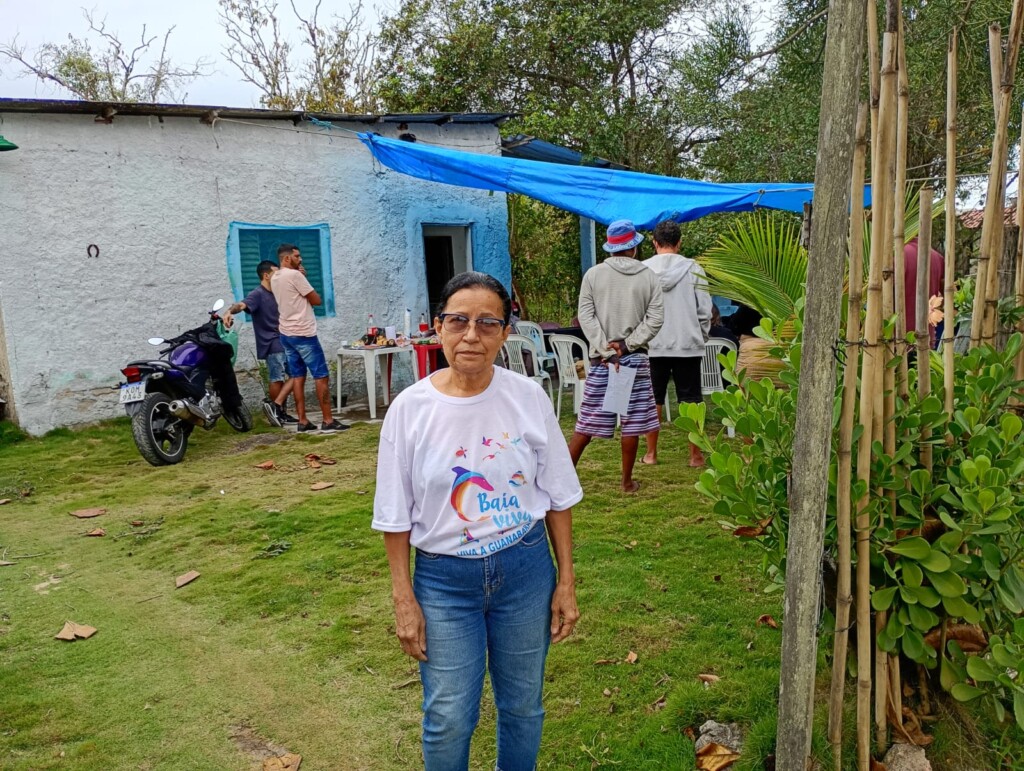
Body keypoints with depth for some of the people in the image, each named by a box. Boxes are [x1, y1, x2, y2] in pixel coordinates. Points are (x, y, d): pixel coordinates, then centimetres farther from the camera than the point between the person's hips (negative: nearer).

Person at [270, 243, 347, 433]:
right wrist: (307, 296, 7)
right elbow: (316, 300, -11)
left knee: (297, 377, 10)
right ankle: (328, 420, -3)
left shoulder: (274, 278, 11)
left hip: (286, 334, 9)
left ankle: (302, 421, 9)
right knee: (321, 376, -4)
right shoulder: (294, 275, -15)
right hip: (303, 334, -9)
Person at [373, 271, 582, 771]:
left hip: (525, 569, 1)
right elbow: (396, 516, -3)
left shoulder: (528, 398, -9)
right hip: (443, 579, -1)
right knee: (448, 720, 6)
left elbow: (558, 498, 0)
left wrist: (566, 582, 1)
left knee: (522, 706, 17)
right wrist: (404, 599, -3)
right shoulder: (410, 409, -11)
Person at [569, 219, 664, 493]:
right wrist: (627, 345, -8)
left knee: (588, 421, 7)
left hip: (601, 358, 1)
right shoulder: (649, 277, 2)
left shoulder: (593, 274, 1)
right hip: (636, 358, -1)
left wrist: (607, 352, -7)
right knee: (632, 422, 6)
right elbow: (655, 319, -6)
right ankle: (627, 481, 12)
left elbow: (586, 317, -5)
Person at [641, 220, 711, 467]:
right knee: (691, 401, 7)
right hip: (687, 344, 0)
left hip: (653, 345, 1)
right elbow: (705, 310, -3)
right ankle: (695, 455, 11)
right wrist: (701, 336, 12)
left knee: (652, 401, 10)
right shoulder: (693, 269, -4)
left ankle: (651, 454, 16)